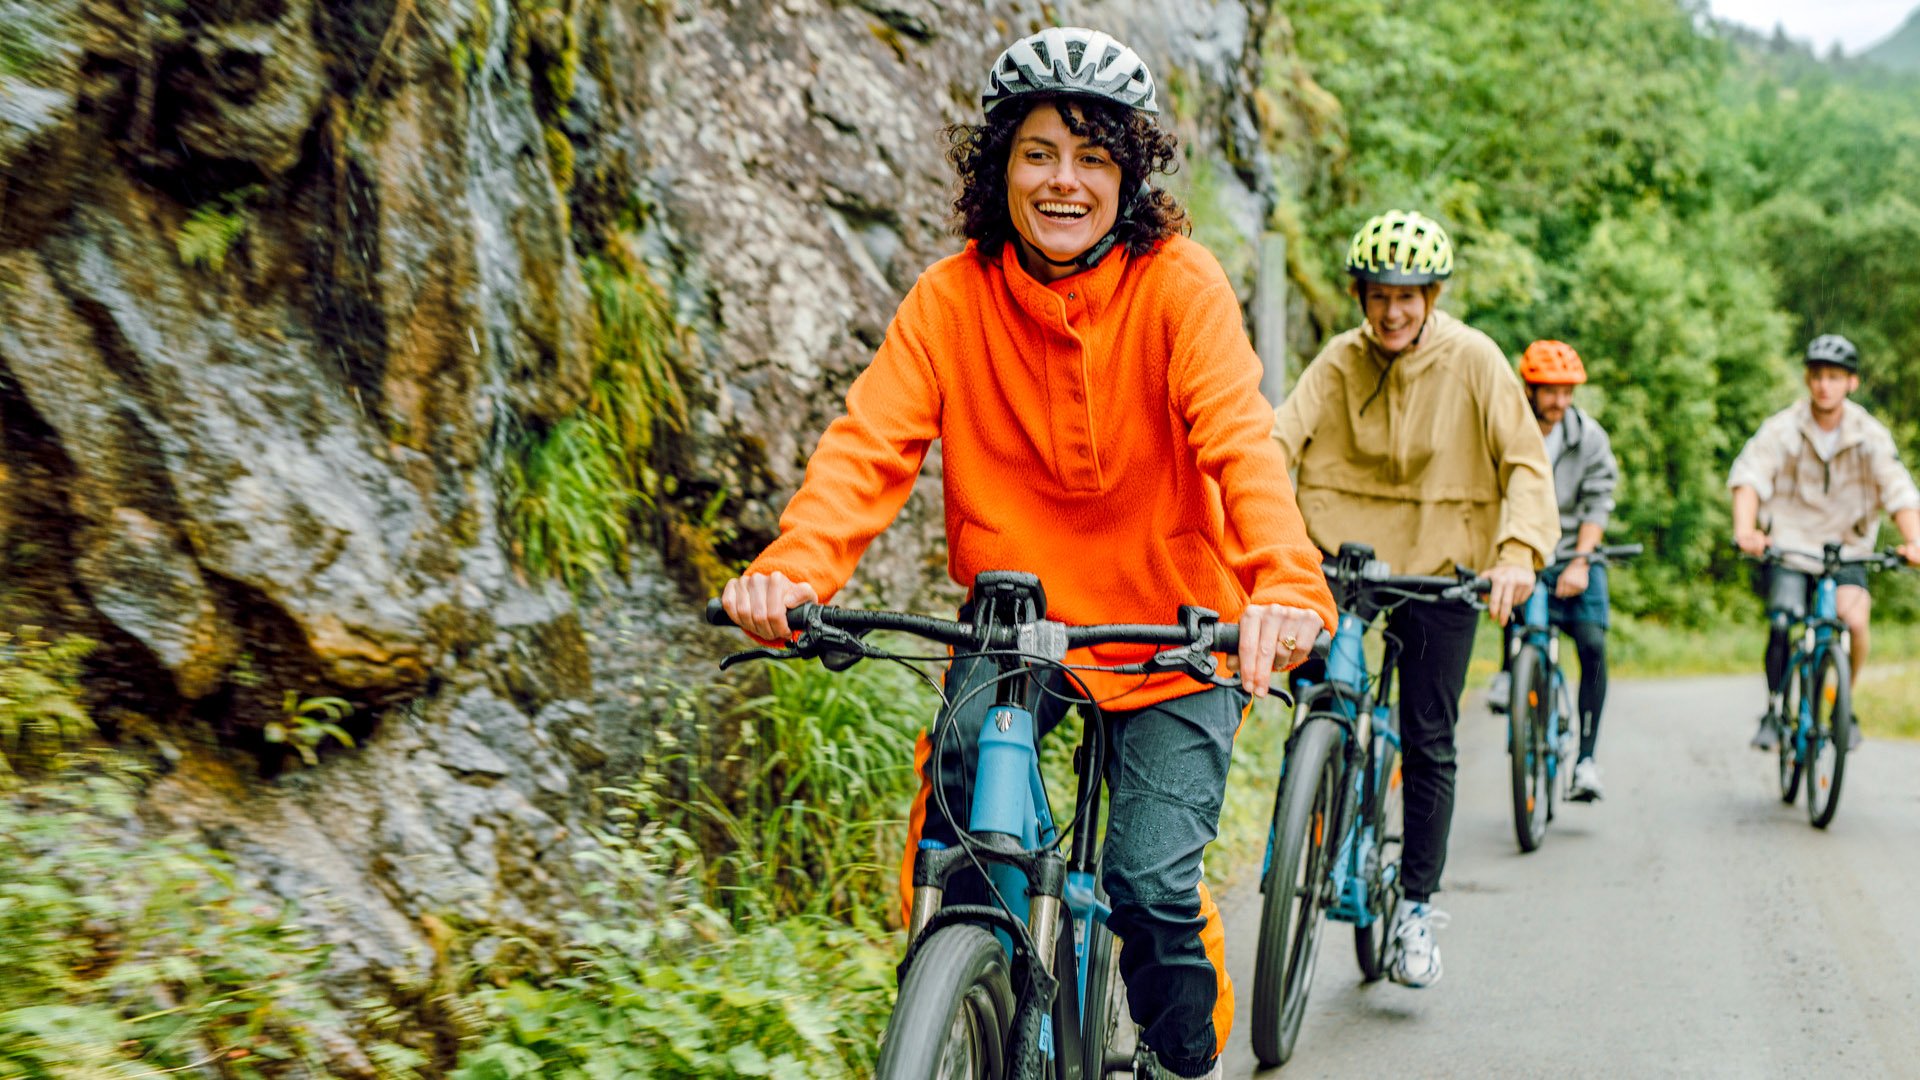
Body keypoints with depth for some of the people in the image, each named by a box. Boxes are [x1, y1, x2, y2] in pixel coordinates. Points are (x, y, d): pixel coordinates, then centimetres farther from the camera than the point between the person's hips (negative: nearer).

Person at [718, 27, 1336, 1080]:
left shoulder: (1179, 284, -14)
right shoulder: (952, 297, -8)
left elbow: (1238, 438, -28)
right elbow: (872, 441, -20)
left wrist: (1287, 580, -47)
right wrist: (793, 565, -40)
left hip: (1172, 632, -1)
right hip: (1019, 622, 2)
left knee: (1150, 881, -12)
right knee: (964, 750, -28)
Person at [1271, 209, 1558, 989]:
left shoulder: (1473, 360, -8)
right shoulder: (1339, 362, -3)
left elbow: (1525, 464, -12)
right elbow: (1279, 435, -15)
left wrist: (1519, 551, -29)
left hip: (1441, 563, -1)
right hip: (1345, 549, 2)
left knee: (1428, 741, 0)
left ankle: (1418, 907, 12)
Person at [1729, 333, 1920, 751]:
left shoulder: (1870, 436, -4)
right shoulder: (1783, 428, -8)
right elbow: (1750, 477, -20)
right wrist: (1746, 530, -38)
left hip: (1845, 548, 1)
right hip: (1787, 546, -1)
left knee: (1854, 619, -23)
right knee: (1783, 624, -21)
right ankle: (1774, 713, 0)